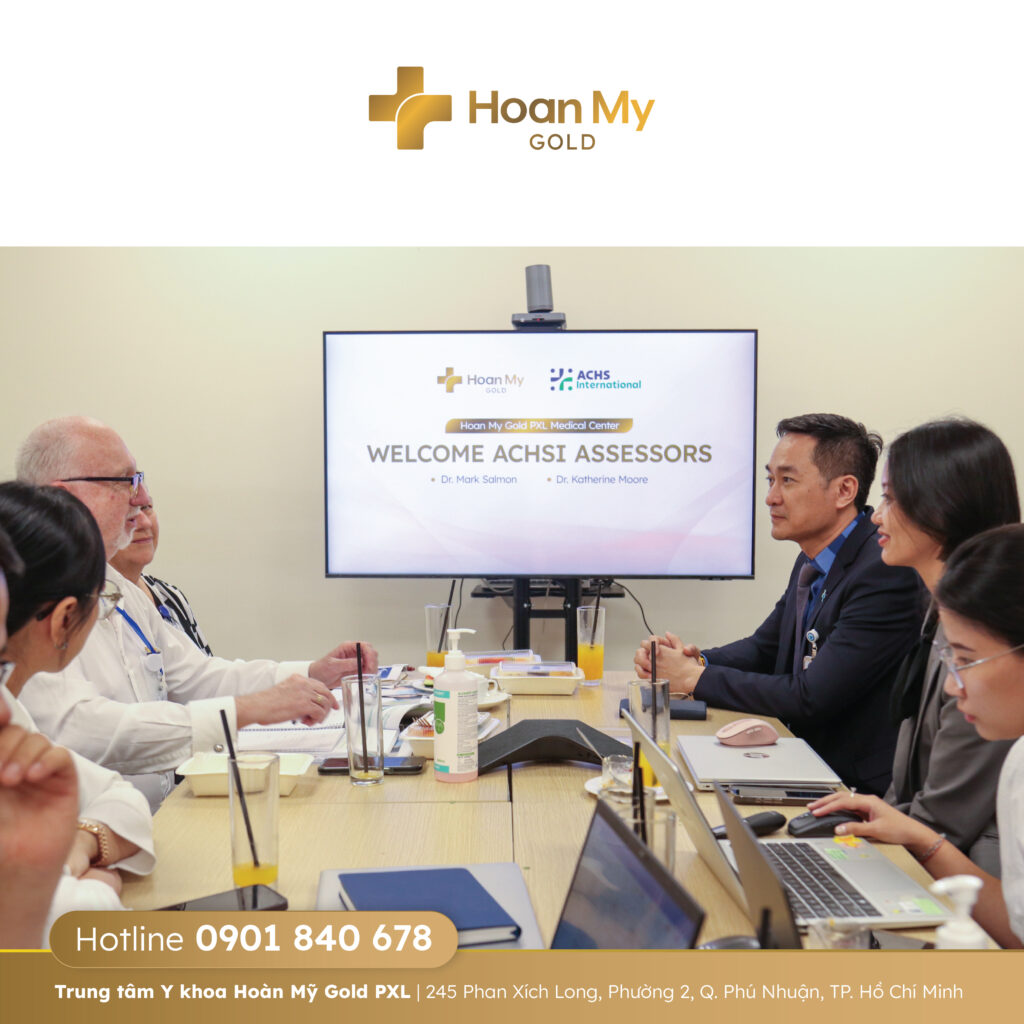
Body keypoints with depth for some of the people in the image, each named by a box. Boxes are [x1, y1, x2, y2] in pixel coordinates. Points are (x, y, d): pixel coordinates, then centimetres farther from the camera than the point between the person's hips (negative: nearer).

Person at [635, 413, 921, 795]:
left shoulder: (885, 573, -20)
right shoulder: (813, 561, 8)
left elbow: (810, 699, -22)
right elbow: (763, 649, 20)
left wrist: (696, 677, -13)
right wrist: (696, 659, -1)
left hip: (865, 790, -8)